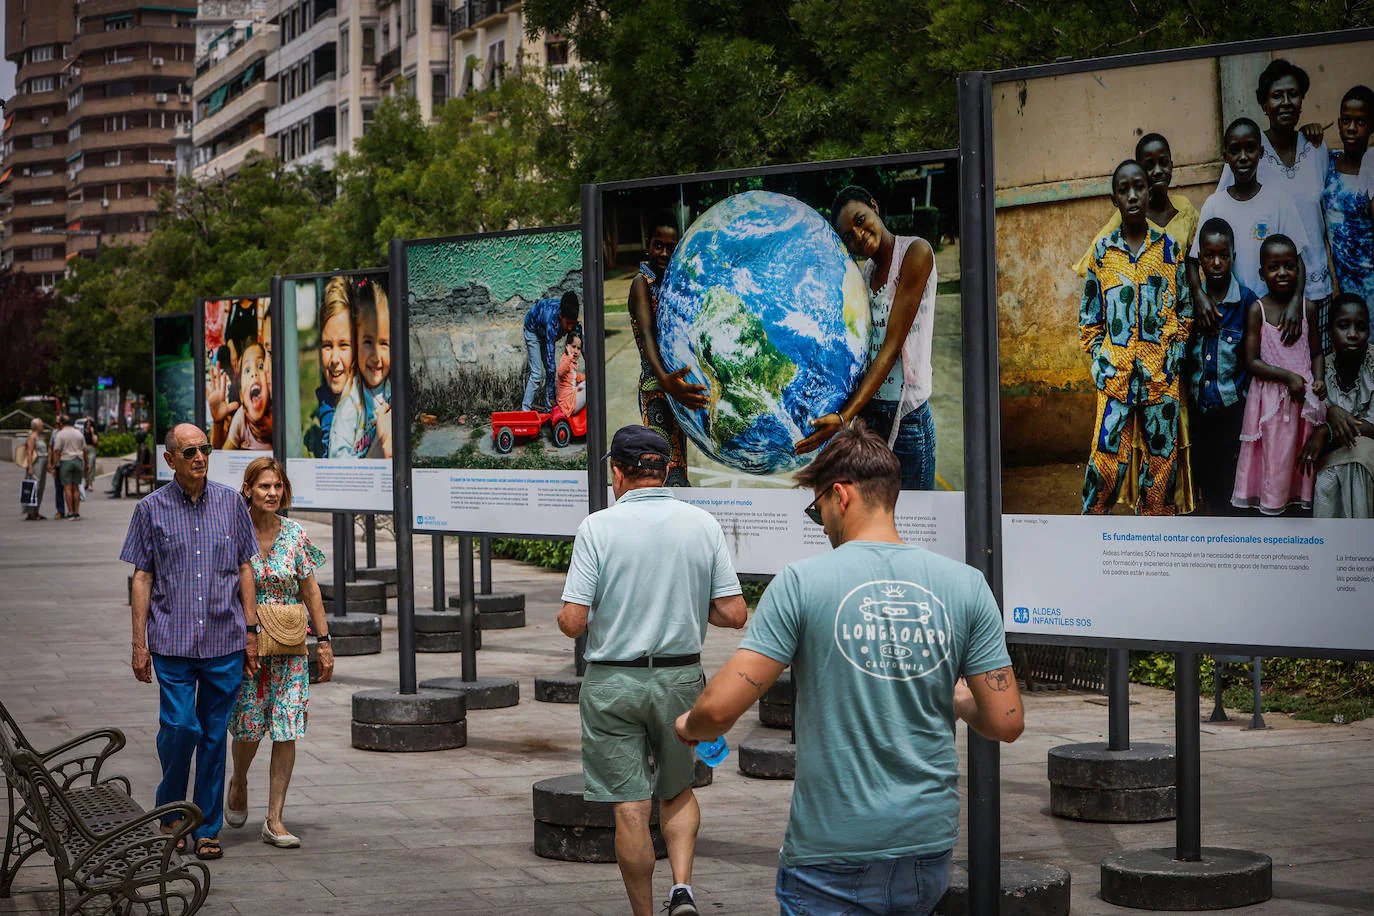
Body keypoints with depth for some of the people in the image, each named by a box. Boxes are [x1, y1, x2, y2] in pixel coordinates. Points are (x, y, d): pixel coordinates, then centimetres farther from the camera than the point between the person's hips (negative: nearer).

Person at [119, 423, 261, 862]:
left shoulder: (231, 503, 6)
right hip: (172, 640, -2)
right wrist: (139, 642, 0)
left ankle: (207, 827, 14)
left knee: (214, 734, 5)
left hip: (224, 641, 2)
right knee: (180, 726, -10)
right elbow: (142, 577, 4)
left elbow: (245, 568, 10)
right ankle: (170, 811, 14)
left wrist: (251, 631, 5)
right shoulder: (151, 509, 2)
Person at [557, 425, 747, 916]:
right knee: (678, 792, 21)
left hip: (613, 680, -3)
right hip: (681, 677, 3)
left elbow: (573, 622, -14)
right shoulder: (703, 524, -2)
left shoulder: (598, 527, -10)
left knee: (630, 807, 5)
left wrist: (568, 617, 10)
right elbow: (734, 614, -4)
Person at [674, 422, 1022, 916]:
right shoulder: (966, 585, 0)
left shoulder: (802, 582, -10)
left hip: (832, 859, -4)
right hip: (929, 849, 4)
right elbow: (1006, 723, -1)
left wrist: (688, 726, 10)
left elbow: (719, 708, -13)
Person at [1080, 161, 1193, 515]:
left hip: (1161, 371, 1)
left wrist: (1175, 352, 0)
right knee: (1108, 452, -8)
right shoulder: (1103, 250, 6)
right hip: (1115, 371, -1)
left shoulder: (1169, 248, 6)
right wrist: (1098, 357, 0)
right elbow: (1089, 314, 10)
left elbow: (1185, 309, 11)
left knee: (1161, 453, 4)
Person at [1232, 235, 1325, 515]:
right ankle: (1272, 504, 16)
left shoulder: (1308, 308, 1)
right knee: (1275, 453, 2)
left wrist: (1319, 380, -8)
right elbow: (1252, 361, -9)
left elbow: (1316, 353, 10)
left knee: (1305, 448, 9)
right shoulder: (1257, 310, -8)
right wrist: (1288, 377, -17)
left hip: (1304, 393, 3)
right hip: (1270, 394, -3)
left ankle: (1302, 497, 25)